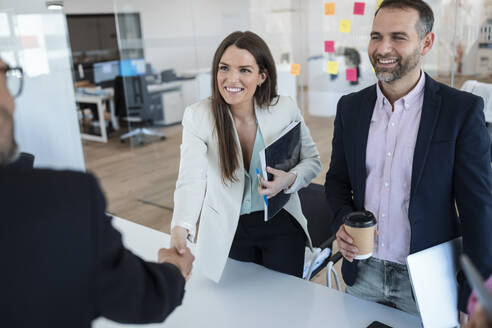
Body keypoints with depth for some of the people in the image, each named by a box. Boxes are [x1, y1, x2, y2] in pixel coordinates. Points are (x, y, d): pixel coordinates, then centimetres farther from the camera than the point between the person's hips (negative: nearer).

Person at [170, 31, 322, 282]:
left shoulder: (285, 109, -12)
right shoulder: (198, 117, -16)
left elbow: (312, 160, 0)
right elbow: (191, 181, -25)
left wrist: (291, 179, -21)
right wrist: (180, 229, -43)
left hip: (282, 226, 1)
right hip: (228, 233, 0)